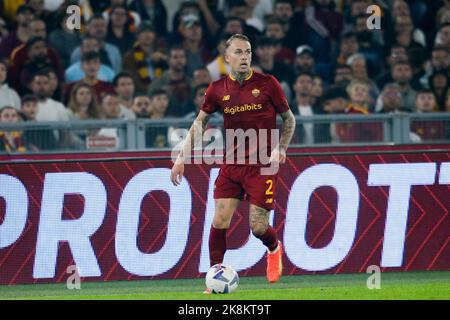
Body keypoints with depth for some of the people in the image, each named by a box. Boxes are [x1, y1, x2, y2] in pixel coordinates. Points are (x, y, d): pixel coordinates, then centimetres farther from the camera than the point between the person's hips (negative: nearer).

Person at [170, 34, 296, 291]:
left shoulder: (267, 84, -4)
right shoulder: (218, 89, 2)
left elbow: (289, 119, 6)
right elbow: (200, 122, 13)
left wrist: (281, 148, -9)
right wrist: (183, 157, 6)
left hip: (263, 164, -2)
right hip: (231, 162, 3)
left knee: (258, 227, -4)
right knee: (220, 221, -8)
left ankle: (274, 249, 31)